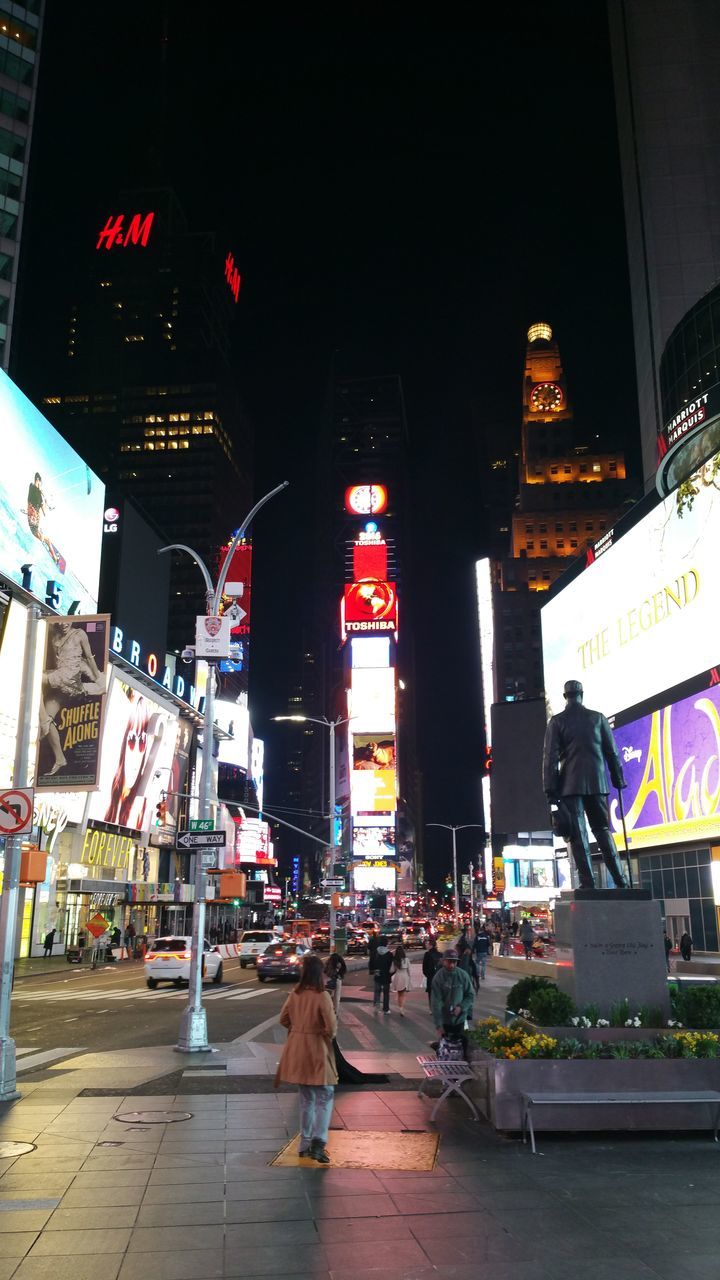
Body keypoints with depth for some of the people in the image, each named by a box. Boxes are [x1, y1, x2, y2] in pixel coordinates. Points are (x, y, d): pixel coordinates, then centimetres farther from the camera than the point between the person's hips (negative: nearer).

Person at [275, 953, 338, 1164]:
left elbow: (283, 1019, 9)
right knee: (324, 1098, 3)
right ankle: (318, 1141, -11)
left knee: (306, 1099, 18)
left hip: (298, 1050, 6)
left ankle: (305, 1144, 24)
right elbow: (331, 1027, -18)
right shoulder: (322, 996, -18)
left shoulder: (295, 995, -1)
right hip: (317, 1051, -6)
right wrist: (330, 1035, 2)